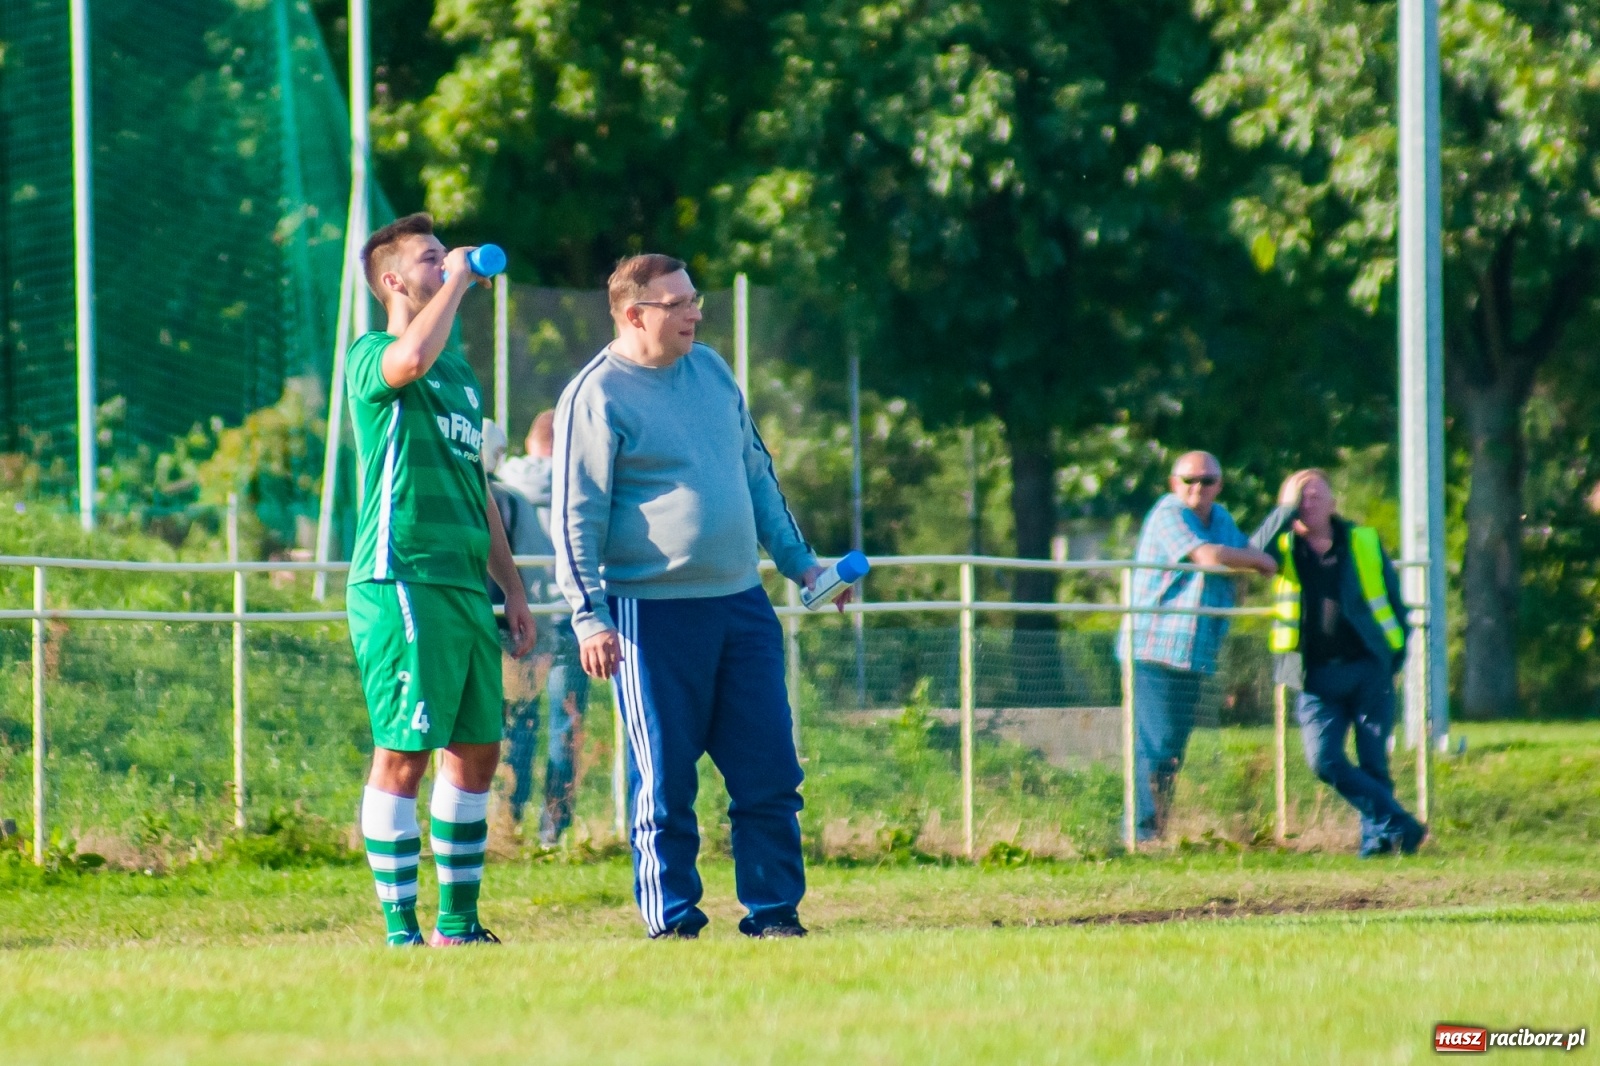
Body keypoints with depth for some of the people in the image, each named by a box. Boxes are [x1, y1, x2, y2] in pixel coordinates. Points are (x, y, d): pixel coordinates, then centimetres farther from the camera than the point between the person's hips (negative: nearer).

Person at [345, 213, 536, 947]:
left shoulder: (460, 371, 21)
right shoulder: (372, 357, -4)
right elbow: (410, 360, -30)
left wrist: (513, 589, 23)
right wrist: (457, 282, -16)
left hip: (465, 585, 9)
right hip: (403, 580, -9)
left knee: (476, 750, 11)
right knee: (403, 753, -8)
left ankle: (458, 920, 19)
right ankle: (401, 930, -8)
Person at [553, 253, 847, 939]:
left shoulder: (711, 371, 13)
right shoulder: (596, 397, -7)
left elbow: (758, 475, 22)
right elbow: (577, 517, -9)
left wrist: (799, 562, 20)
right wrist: (590, 617, -16)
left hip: (741, 603, 6)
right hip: (653, 613, -6)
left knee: (770, 773, 3)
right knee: (665, 782, -2)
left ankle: (772, 910, 10)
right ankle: (672, 922, 6)